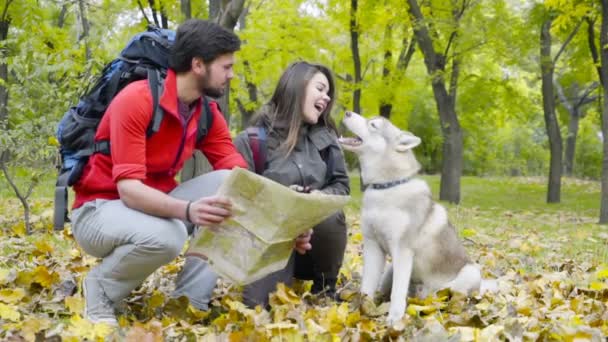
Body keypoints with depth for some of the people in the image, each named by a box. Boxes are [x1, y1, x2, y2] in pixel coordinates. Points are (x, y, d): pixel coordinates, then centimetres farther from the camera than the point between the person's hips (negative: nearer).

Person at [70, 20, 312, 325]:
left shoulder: (208, 113, -2)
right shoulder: (136, 100, -24)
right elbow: (128, 188, -31)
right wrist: (187, 210, -48)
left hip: (157, 204, 7)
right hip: (99, 209, -7)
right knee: (166, 235, -38)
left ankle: (191, 299, -13)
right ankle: (100, 288, -7)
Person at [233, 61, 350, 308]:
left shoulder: (325, 137, 6)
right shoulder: (251, 140, -7)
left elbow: (341, 186, 9)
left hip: (315, 238, 5)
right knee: (258, 305, -35)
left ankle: (325, 289, -5)